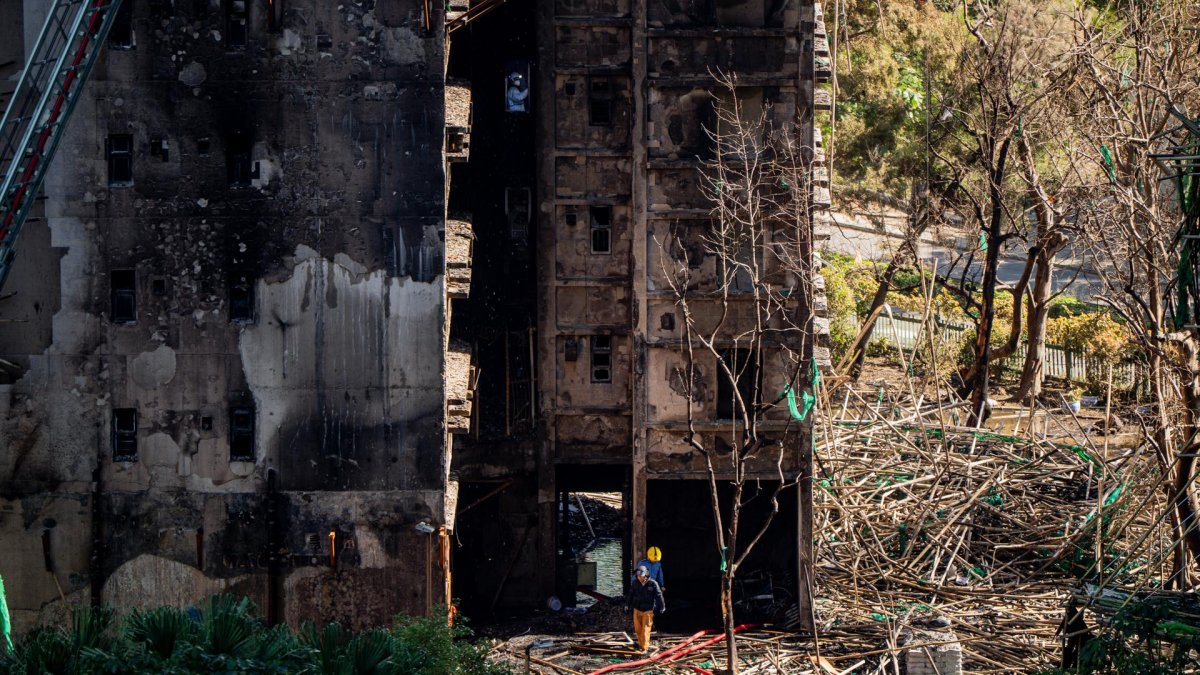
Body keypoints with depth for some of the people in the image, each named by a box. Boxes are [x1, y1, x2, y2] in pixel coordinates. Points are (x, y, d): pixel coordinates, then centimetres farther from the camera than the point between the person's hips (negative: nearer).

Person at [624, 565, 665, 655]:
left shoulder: (653, 584, -13)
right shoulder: (635, 583, -3)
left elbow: (659, 596, -9)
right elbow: (630, 594, 9)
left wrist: (662, 607, -8)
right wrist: (627, 604, 13)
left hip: (648, 610, -4)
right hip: (637, 610, 4)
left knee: (645, 630, -5)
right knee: (638, 629, 11)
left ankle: (645, 648, 2)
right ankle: (641, 644, 30)